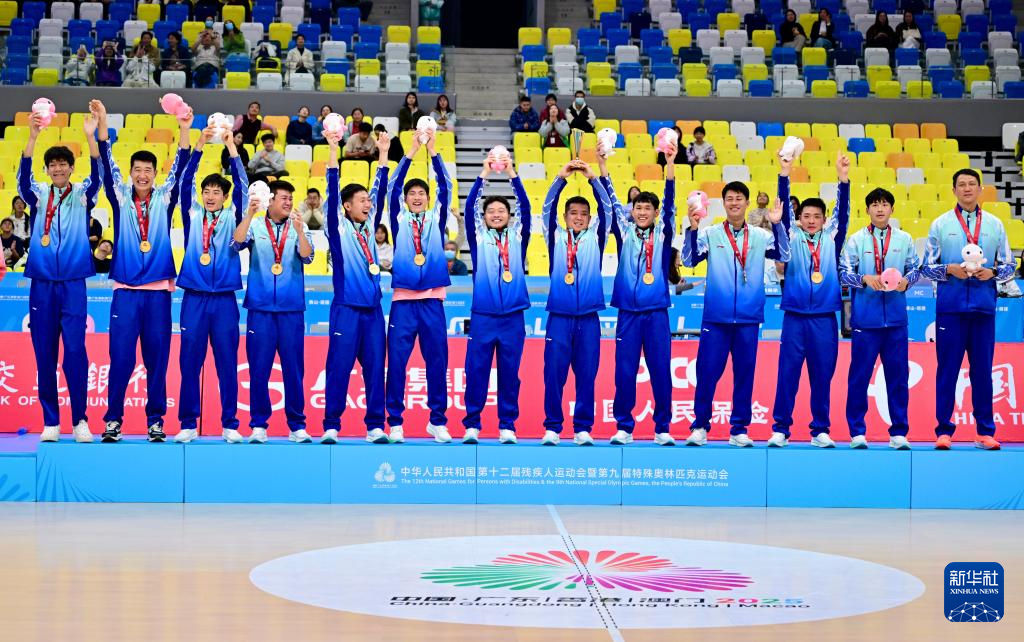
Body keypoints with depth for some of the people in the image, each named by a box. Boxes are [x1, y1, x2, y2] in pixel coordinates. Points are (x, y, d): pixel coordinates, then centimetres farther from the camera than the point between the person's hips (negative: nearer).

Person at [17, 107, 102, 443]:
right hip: (42, 283, 2)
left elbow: (97, 175, -13)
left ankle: (80, 419, -1)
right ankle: (50, 421, 9)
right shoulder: (38, 194, 8)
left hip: (73, 283, -2)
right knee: (44, 354, 3)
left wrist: (90, 137, -28)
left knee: (75, 352, -8)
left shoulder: (83, 194, 5)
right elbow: (23, 175, -11)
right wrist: (32, 136, -26)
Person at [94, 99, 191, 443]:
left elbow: (180, 166, -2)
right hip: (125, 289, -1)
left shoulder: (164, 197, 8)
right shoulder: (120, 195, 7)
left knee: (157, 357, 3)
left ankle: (156, 421, 9)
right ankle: (113, 420, 3)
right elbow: (107, 164, -3)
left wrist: (184, 130, -14)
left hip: (158, 289, 1)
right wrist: (102, 123, -14)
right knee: (120, 357, -3)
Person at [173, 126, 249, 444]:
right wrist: (199, 146, -8)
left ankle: (230, 424, 6)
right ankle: (188, 424, 7)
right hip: (194, 298, 1)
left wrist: (232, 149, -6)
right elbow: (185, 183, 0)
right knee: (189, 362, 1)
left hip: (224, 299, -1)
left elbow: (242, 186, -2)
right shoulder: (192, 216, 9)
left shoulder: (232, 217, 8)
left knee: (227, 363, 1)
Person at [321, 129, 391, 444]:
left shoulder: (369, 226, 14)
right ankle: (331, 426, 0)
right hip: (346, 308, -5)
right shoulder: (339, 227, 1)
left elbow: (380, 190, 13)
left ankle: (375, 426, 7)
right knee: (339, 368, -4)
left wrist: (383, 153, 9)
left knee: (375, 369, 3)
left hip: (373, 309, 5)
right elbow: (333, 192, -8)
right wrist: (333, 150, -13)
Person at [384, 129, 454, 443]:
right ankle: (395, 421, 4)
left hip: (432, 300, 1)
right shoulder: (399, 218, 9)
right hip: (403, 299, -1)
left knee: (437, 361, 3)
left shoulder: (436, 218, 12)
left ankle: (438, 420, 10)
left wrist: (432, 151, -3)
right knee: (397, 361, -2)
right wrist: (412, 151, -5)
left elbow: (445, 186, 4)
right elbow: (393, 186, -1)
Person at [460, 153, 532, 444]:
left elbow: (525, 206, 2)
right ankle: (472, 425, 6)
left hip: (513, 316, 1)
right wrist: (484, 175, -6)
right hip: (483, 316, -1)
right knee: (476, 371, -1)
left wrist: (512, 174, -4)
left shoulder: (517, 236, 10)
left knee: (509, 373, 4)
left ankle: (507, 426, 9)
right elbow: (469, 206, -1)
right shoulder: (478, 237, 8)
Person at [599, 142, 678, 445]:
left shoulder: (662, 234, 7)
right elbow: (612, 202, 2)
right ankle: (624, 427, 8)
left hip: (656, 312, 0)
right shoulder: (624, 232, 9)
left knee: (661, 370, 1)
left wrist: (670, 163, -14)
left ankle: (663, 428, 8)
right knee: (624, 371, 1)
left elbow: (669, 201, -3)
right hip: (628, 312, 1)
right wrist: (603, 166, -7)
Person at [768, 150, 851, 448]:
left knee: (823, 375, 4)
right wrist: (784, 175, -16)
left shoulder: (831, 238, 9)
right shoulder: (791, 237, 7)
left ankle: (820, 430, 10)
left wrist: (843, 179, -15)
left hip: (824, 317, 1)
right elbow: (783, 208, -3)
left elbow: (843, 211, -1)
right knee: (788, 373, -1)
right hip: (795, 315, -1)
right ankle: (780, 429, 4)